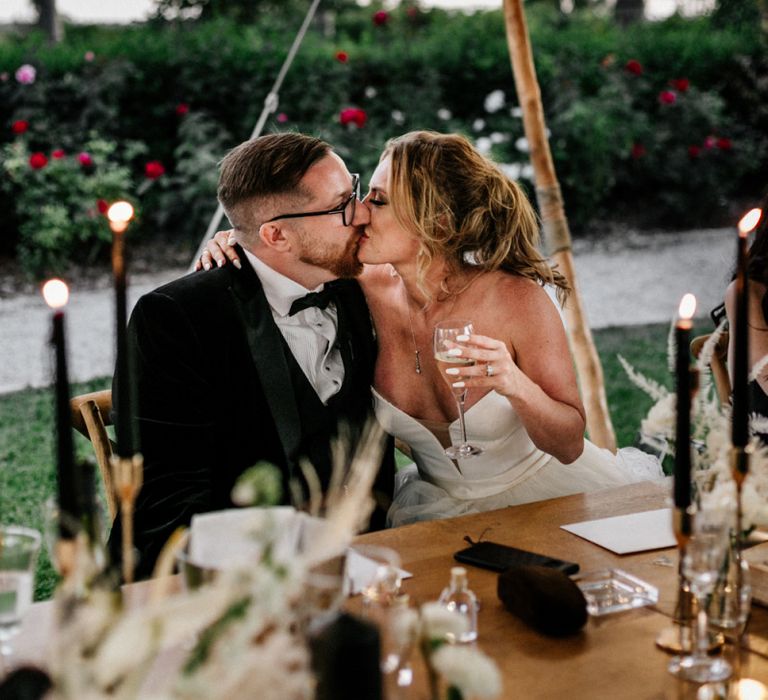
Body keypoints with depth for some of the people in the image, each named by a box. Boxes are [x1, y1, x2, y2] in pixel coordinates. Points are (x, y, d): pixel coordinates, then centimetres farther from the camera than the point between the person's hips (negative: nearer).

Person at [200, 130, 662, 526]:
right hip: (442, 508, 3)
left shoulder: (516, 300, -22)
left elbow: (570, 444, -15)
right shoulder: (368, 291, -13)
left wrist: (515, 384, -34)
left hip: (549, 499, -2)